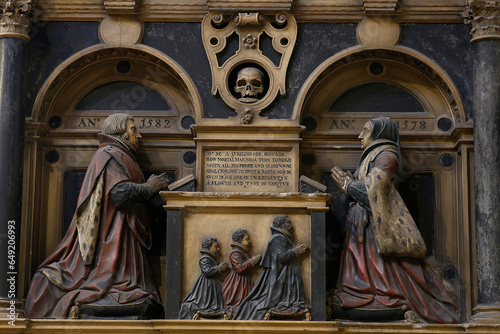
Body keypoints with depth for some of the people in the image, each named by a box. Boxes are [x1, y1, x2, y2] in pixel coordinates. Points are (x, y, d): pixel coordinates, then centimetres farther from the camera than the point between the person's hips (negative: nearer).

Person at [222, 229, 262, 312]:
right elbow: (240, 267, -25)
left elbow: (249, 267, 25)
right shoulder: (235, 253, -14)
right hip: (238, 283, -10)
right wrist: (252, 261, -17)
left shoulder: (244, 252, 16)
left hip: (245, 282, 10)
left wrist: (257, 260, 11)